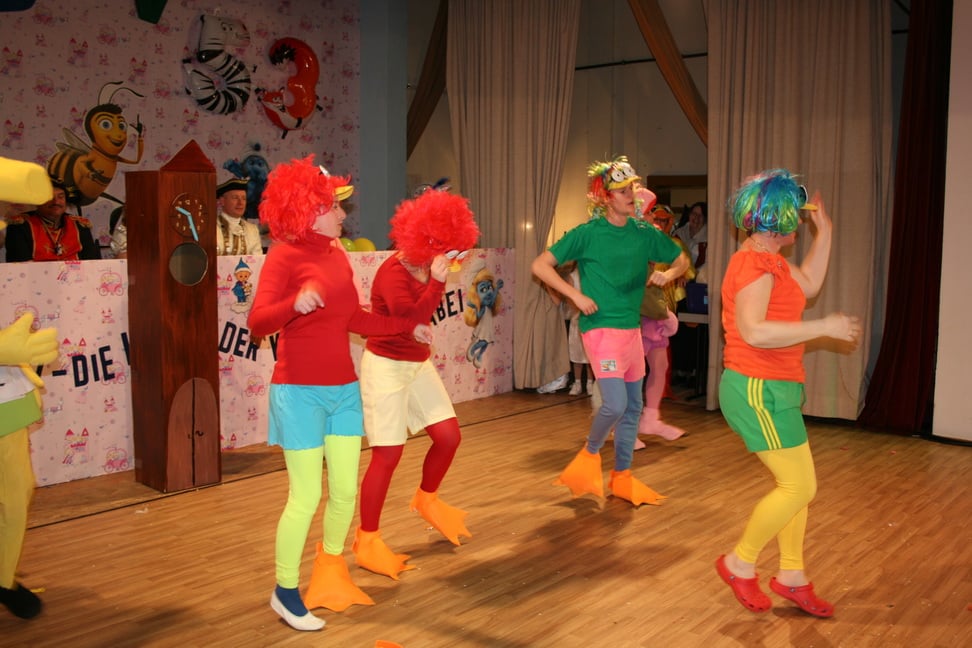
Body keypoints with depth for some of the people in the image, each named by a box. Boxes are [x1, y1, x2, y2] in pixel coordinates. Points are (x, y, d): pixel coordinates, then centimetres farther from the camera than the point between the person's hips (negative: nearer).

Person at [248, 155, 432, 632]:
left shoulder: (338, 255, 10)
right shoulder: (284, 256, -12)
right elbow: (257, 324, -21)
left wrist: (408, 326, 24)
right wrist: (296, 303, -39)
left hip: (343, 388, 7)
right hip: (300, 391, -7)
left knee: (346, 489, 13)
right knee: (306, 496, -3)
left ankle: (330, 568, 38)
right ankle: (285, 591, 17)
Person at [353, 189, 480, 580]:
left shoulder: (426, 268, 2)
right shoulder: (393, 273, -22)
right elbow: (410, 320, -36)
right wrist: (437, 281, -37)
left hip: (418, 363, 8)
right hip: (386, 366, -8)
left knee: (449, 436, 7)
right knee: (388, 455, -6)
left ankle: (426, 500, 36)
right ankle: (366, 541, 9)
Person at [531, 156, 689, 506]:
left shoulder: (645, 233, 6)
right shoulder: (588, 233, -9)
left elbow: (682, 259, 20)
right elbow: (540, 265, -10)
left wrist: (668, 274, -3)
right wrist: (576, 296, -17)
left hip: (632, 329, 6)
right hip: (601, 329, -6)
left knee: (633, 407, 11)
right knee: (615, 404, -17)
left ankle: (622, 477, 26)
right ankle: (590, 452, 13)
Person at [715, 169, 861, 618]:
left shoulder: (766, 259, 14)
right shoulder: (755, 264, -19)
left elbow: (808, 284, 27)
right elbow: (754, 331, -29)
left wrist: (824, 232, 21)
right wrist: (824, 327, -23)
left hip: (772, 388, 11)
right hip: (758, 391, -11)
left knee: (795, 483, 14)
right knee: (800, 487, -5)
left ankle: (791, 576, 25)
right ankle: (740, 564, 11)